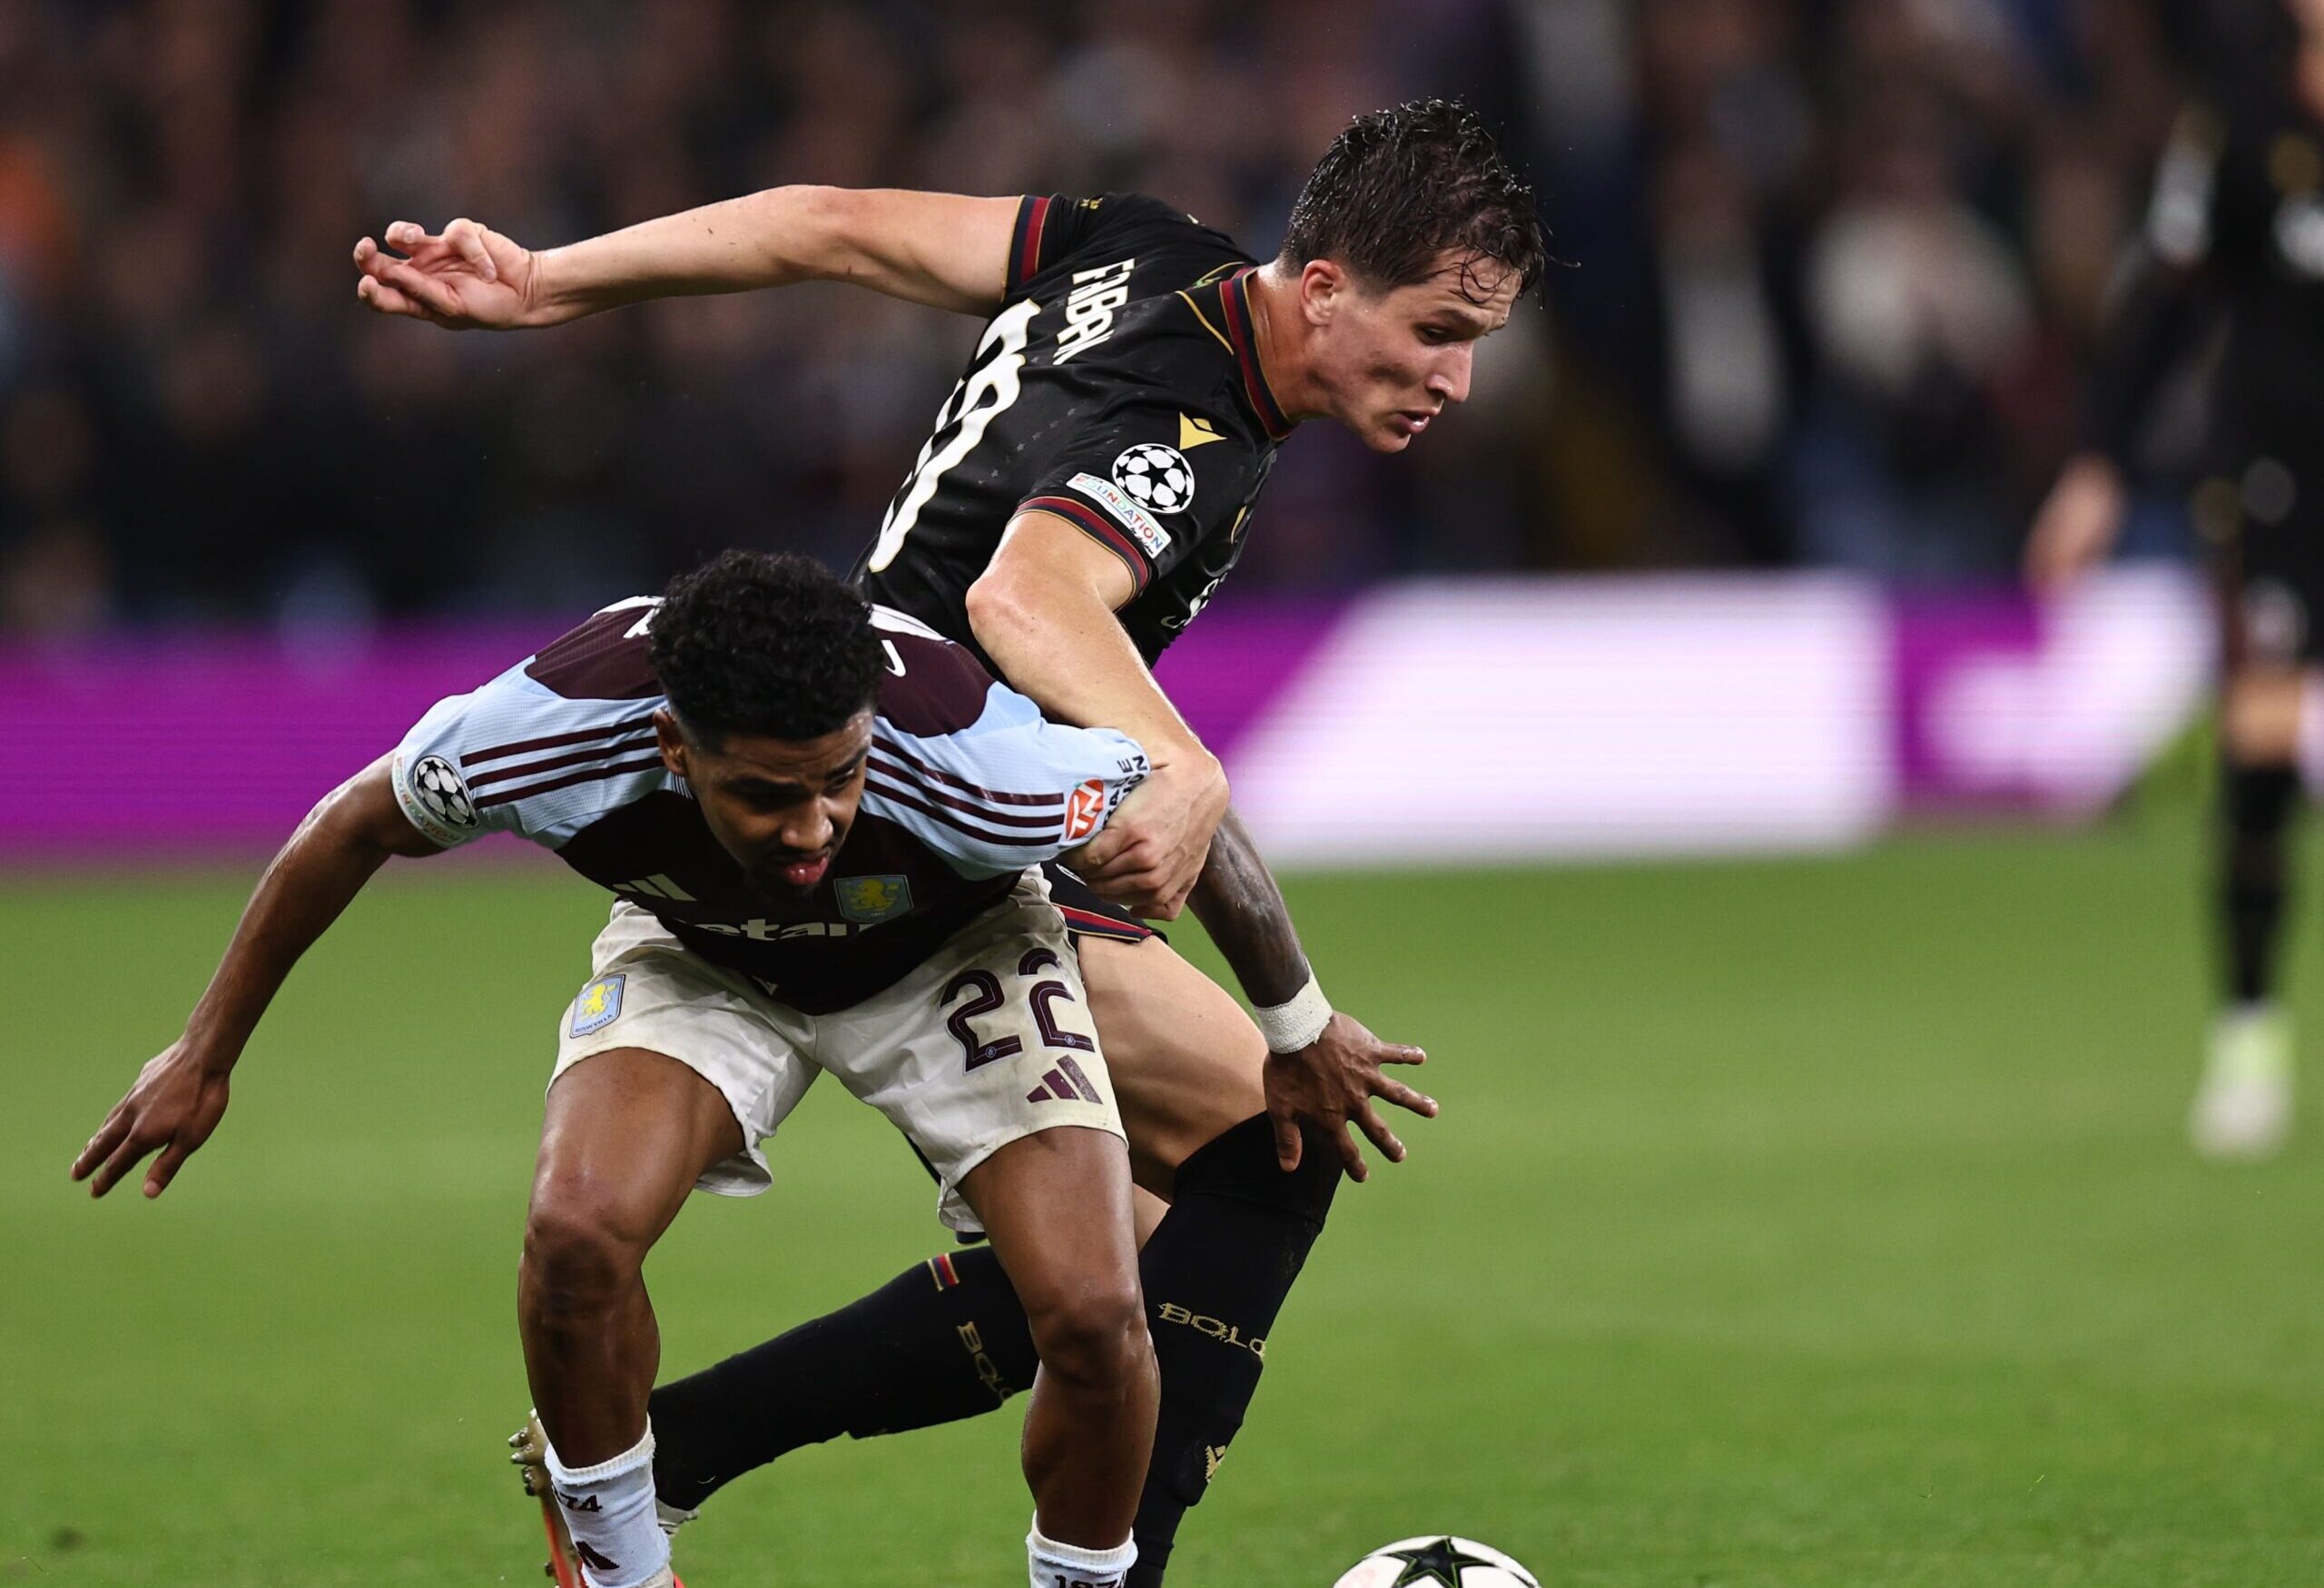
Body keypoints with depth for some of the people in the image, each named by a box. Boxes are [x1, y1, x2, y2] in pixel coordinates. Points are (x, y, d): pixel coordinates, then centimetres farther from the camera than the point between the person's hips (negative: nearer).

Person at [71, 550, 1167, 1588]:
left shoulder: (972, 758, -42)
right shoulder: (547, 728, -36)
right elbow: (357, 827, -13)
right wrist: (205, 1055, -3)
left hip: (949, 951, -1)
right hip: (702, 953, 1)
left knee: (1092, 1314, -22)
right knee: (578, 1228, -27)